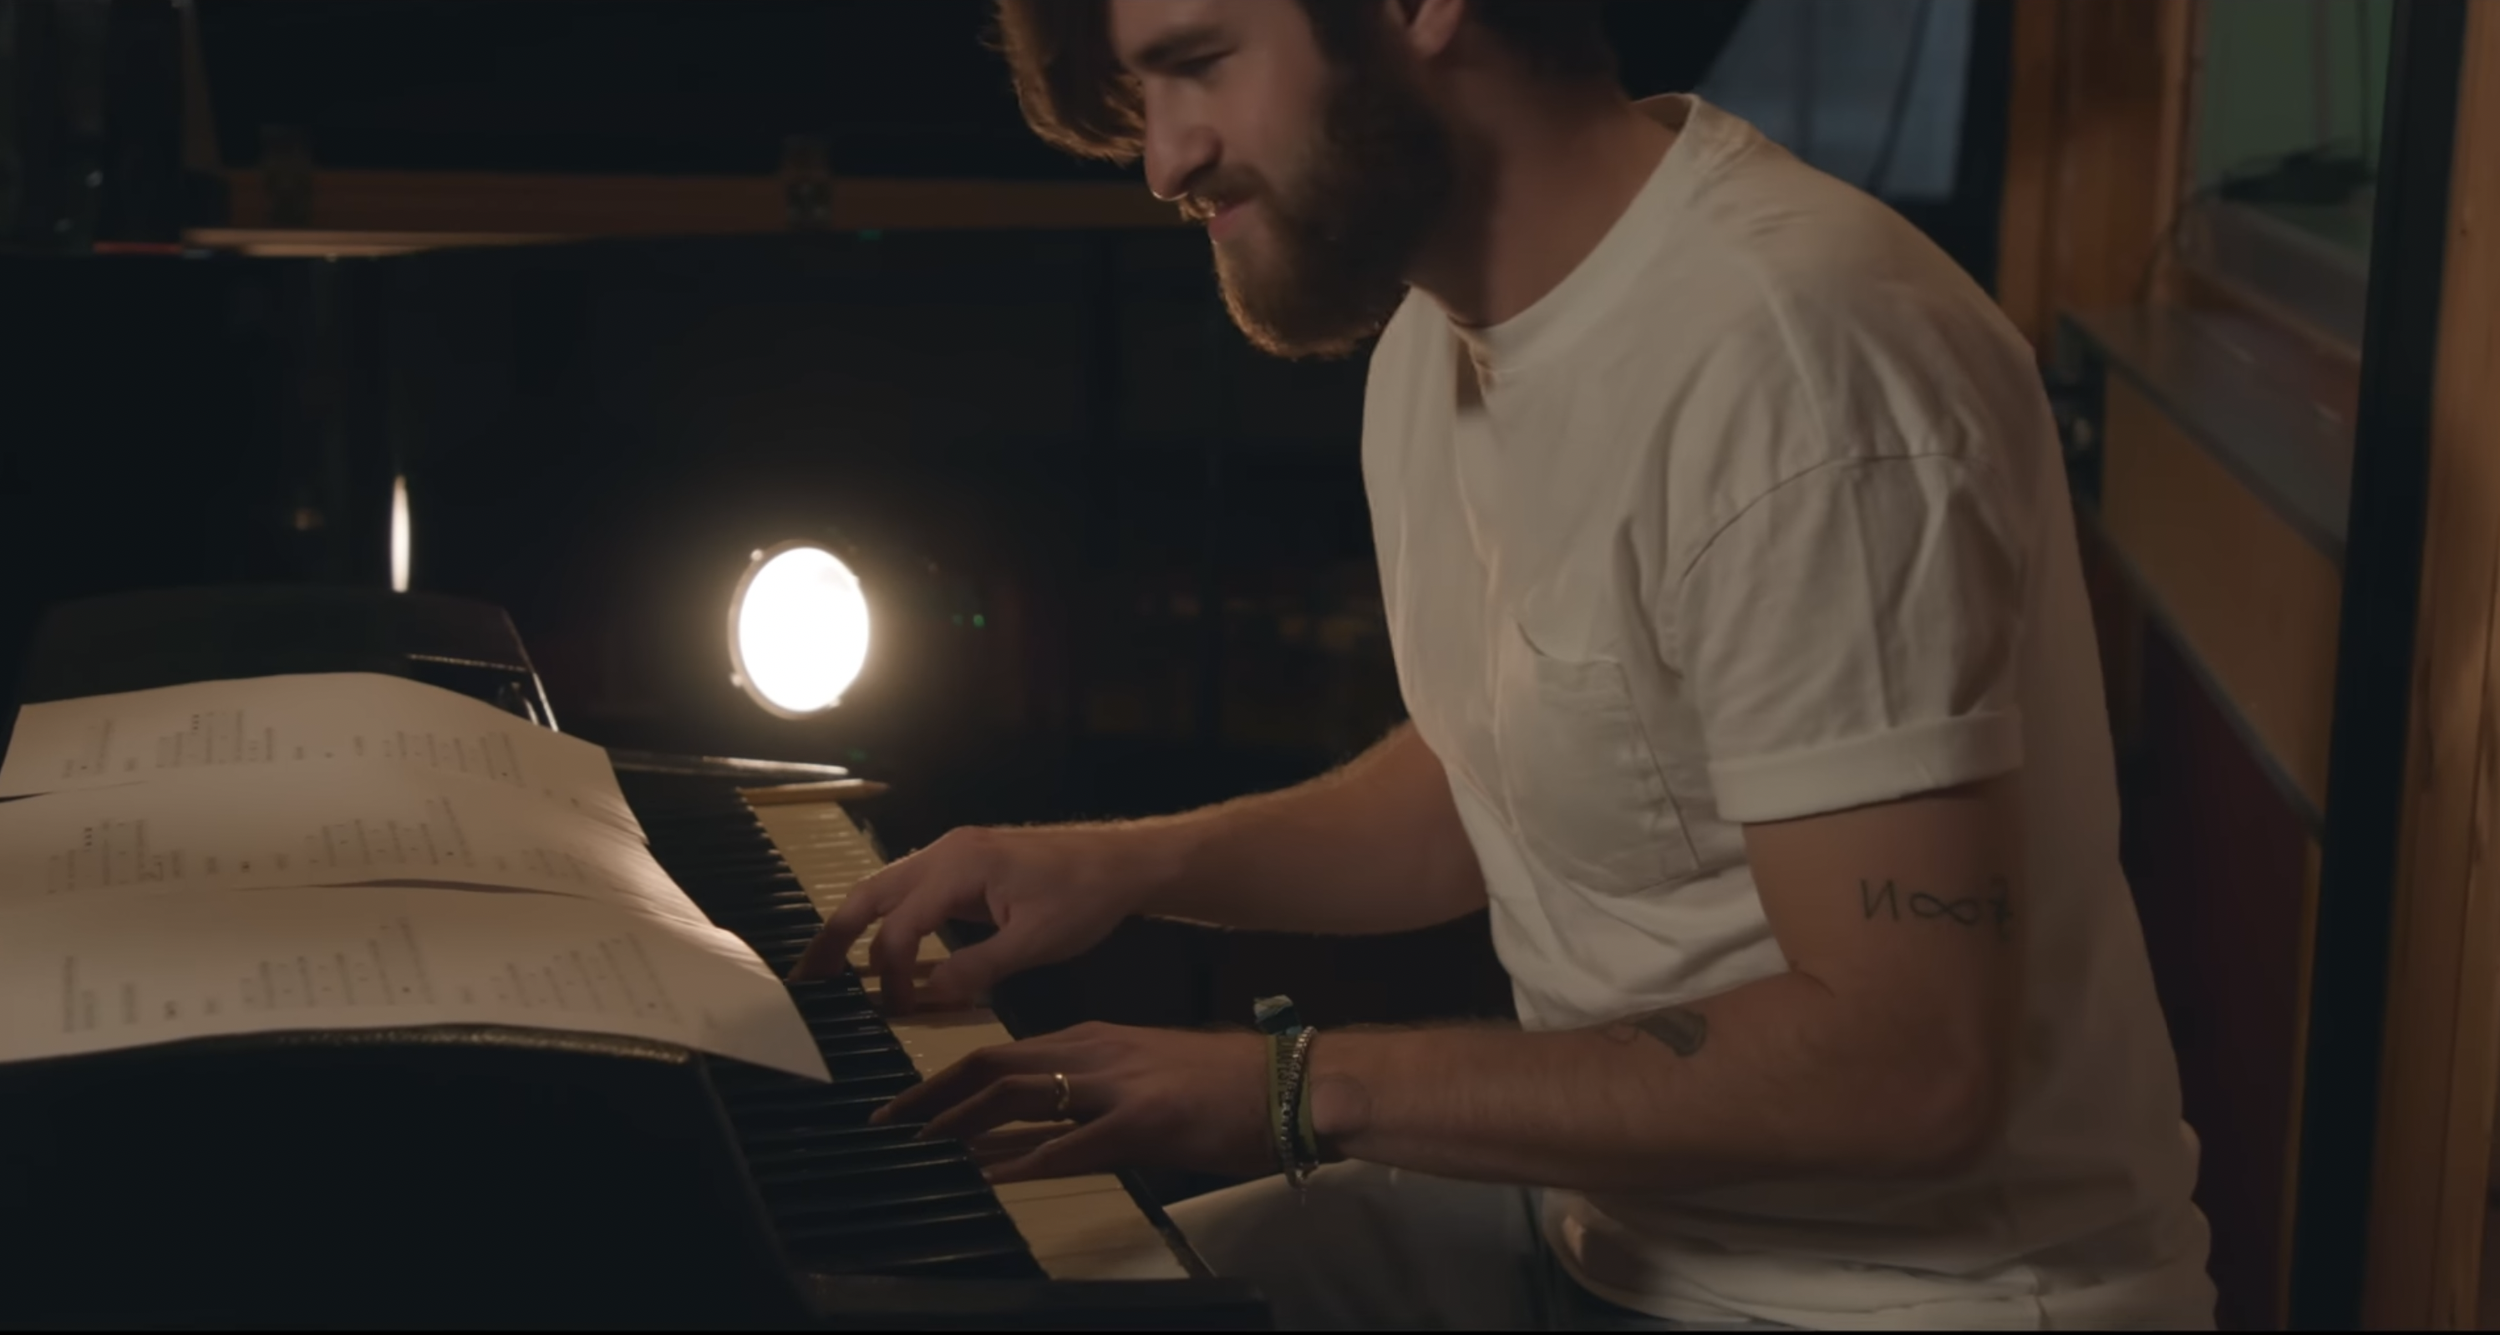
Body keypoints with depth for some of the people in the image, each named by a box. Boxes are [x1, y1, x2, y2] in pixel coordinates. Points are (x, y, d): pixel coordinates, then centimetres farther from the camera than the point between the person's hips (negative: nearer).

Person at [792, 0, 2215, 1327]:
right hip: (1607, 1219, 8)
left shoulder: (1788, 354, -26)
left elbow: (1910, 1061, -28)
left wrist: (1312, 1088, -23)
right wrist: (1138, 862, 4)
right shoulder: (1436, 321, 3)